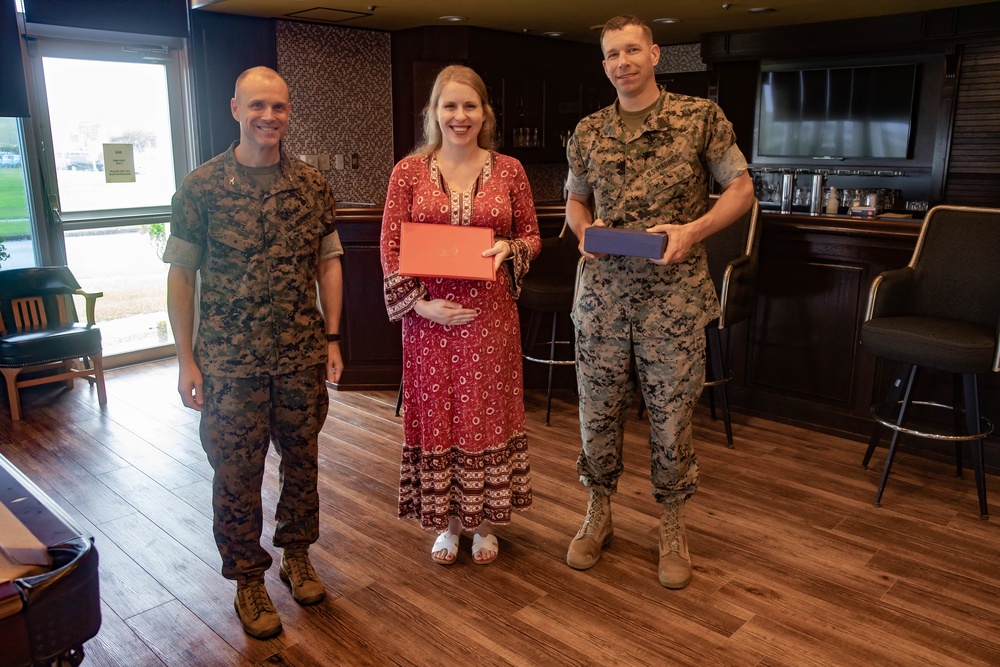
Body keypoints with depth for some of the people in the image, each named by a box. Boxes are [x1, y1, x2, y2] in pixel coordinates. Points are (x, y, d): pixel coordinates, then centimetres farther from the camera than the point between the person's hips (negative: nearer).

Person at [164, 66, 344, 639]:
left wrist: (331, 339, 2)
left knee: (302, 460, 14)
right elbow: (181, 274, -1)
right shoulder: (202, 186, -4)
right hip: (230, 360, -2)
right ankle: (249, 580, 27)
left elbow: (328, 261, 7)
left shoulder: (312, 184, 3)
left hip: (302, 355, 2)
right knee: (237, 472, 7)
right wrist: (187, 360, -3)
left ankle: (297, 554, 37)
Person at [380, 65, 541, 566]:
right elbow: (390, 248, 0)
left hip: (490, 314, 1)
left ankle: (484, 521, 29)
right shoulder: (408, 171, 0)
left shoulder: (508, 170, 2)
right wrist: (419, 302, -11)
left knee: (488, 413, 9)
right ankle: (447, 521, 29)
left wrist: (509, 249, -13)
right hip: (430, 316, 0)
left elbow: (532, 236, 9)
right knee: (436, 414, 9)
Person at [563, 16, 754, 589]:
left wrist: (693, 230, -15)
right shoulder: (588, 133, 10)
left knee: (671, 413, 5)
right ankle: (600, 515, 30)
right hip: (603, 291, 3)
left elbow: (741, 189, 2)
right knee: (599, 408, 9)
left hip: (674, 294, -2)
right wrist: (585, 226, -3)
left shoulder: (701, 116, 1)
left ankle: (673, 528, 25)